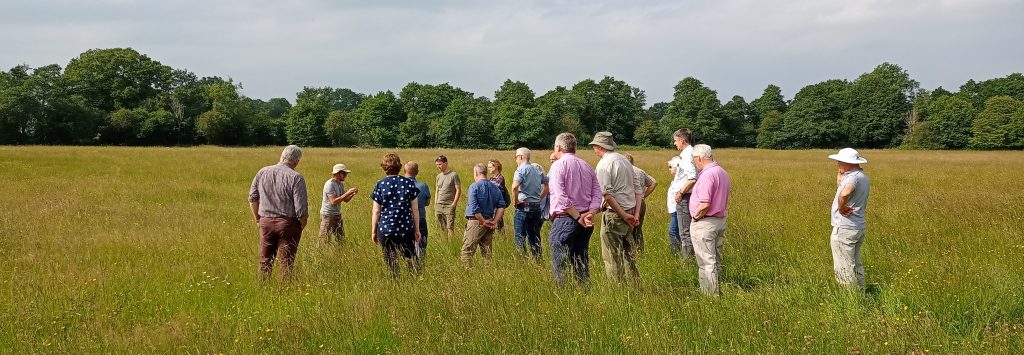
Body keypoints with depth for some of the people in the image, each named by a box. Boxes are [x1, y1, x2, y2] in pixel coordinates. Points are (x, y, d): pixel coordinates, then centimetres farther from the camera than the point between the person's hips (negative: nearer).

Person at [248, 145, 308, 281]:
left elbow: (252, 198, 8)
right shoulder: (296, 177, -13)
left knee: (265, 261, 14)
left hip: (266, 222, 4)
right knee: (286, 262, 4)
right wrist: (302, 225, 2)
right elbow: (301, 207, -15)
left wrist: (258, 219, 18)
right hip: (288, 223, -4)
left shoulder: (262, 172, 2)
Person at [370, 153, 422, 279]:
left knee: (392, 263, 9)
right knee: (410, 260, 11)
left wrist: (373, 231, 6)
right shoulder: (409, 183, -1)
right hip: (406, 229, 1)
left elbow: (376, 212, -3)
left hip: (385, 230, -1)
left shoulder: (380, 185, -5)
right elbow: (415, 209, 1)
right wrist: (417, 230, 10)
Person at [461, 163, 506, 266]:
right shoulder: (495, 187, 9)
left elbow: (474, 208, -18)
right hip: (490, 223, 6)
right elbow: (501, 206, 5)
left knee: (467, 250, -5)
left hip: (476, 221, -6)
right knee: (486, 251, 12)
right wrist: (495, 221, 2)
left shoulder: (474, 186, -9)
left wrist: (483, 221, -11)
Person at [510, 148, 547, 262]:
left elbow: (515, 186, -25)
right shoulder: (538, 169, 12)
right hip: (537, 206, 7)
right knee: (535, 237, 12)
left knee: (520, 237, -3)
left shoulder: (521, 169, -10)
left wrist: (515, 201, -12)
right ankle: (538, 261, 13)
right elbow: (547, 185, 20)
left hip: (524, 206, -7)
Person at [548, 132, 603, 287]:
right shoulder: (586, 166, 15)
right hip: (585, 223, 7)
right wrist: (590, 214, -6)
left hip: (565, 219, -7)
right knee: (582, 262, 13)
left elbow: (561, 197, -16)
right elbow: (597, 193, 6)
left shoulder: (558, 165, -6)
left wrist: (578, 218, -14)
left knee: (559, 264, -4)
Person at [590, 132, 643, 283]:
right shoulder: (625, 160, 13)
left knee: (612, 255, 0)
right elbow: (638, 189, 12)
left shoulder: (604, 164, -11)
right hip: (630, 211, 8)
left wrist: (624, 215, -16)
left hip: (614, 214, -8)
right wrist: (636, 214, 8)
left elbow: (607, 194, -20)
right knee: (628, 253, 17)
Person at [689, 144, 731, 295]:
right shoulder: (722, 172, 11)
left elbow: (705, 204, -26)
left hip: (704, 223, -10)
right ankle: (717, 292, 24)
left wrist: (695, 217, -10)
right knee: (716, 261, 16)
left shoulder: (707, 175, -20)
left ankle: (710, 295, 0)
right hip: (720, 221, 10)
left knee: (706, 263, -3)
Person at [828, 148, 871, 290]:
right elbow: (841, 190, 22)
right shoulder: (863, 177, 13)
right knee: (856, 265, 18)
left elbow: (844, 194, -41)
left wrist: (841, 208, -23)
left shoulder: (853, 177, -20)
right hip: (859, 227, 10)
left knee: (844, 268, -2)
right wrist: (839, 179, 4)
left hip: (844, 229, -10)